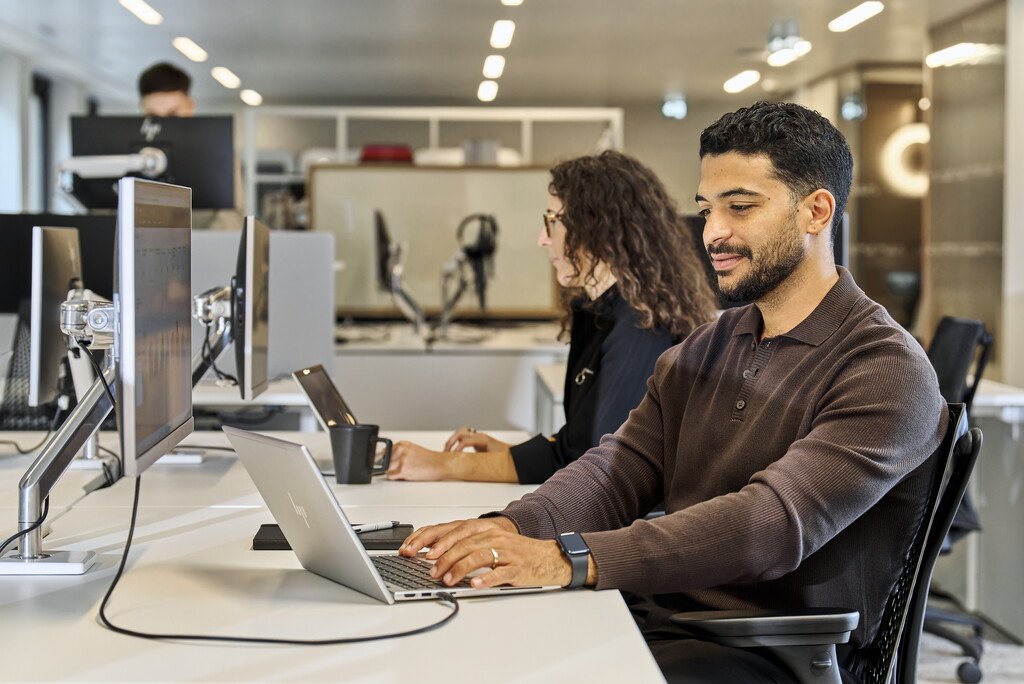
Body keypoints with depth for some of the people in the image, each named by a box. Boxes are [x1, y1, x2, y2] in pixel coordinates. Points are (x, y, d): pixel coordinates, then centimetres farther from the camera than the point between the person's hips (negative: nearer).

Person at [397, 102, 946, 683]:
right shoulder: (702, 352, 16)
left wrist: (573, 558, -32)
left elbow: (774, 522, -24)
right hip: (653, 624, 7)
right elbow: (621, 469, 7)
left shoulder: (887, 369, -11)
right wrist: (512, 527, -15)